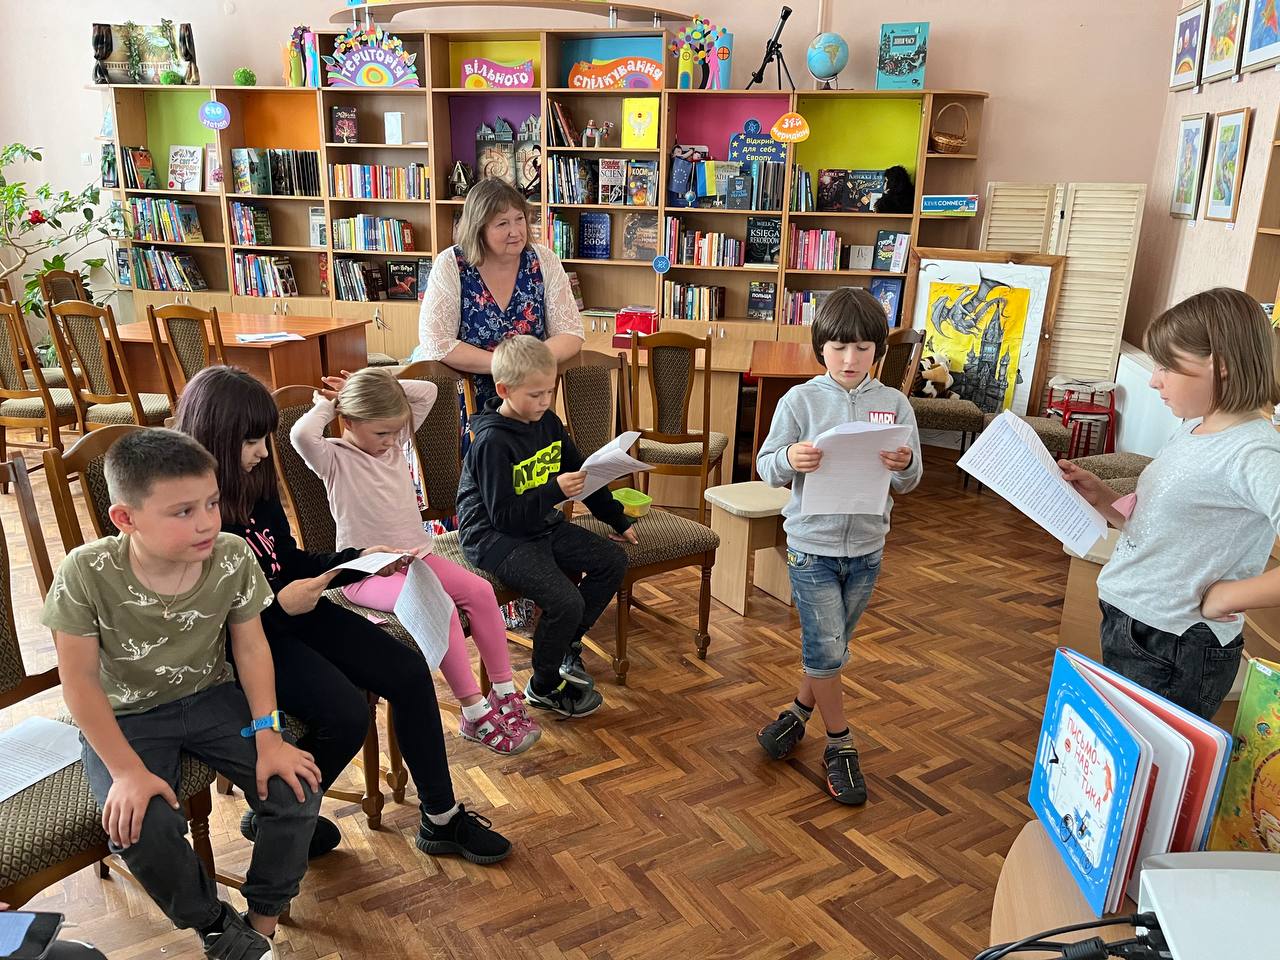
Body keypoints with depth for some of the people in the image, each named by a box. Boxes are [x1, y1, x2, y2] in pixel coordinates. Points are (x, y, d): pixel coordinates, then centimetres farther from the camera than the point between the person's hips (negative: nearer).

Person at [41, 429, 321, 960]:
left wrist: (266, 735, -12)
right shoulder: (87, 572, -24)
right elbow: (80, 681, -17)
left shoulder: (232, 557, -17)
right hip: (124, 717, -2)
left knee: (296, 787, -14)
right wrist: (128, 770, -19)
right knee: (143, 827, -27)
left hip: (210, 697, 2)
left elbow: (250, 647, -6)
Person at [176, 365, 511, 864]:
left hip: (291, 611, 8)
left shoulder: (253, 484, 3)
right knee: (346, 714, -25)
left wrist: (361, 559, 3)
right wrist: (279, 605, -28)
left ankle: (440, 819, 11)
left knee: (408, 671, -3)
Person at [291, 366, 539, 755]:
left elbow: (427, 391, 10)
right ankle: (475, 714, -21)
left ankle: (505, 692, -5)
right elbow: (301, 435, -31)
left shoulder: (395, 441, 10)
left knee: (480, 590, -14)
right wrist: (326, 406, -12)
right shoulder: (334, 458, -9)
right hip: (368, 572, -7)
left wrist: (377, 387, 3)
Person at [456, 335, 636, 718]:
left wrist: (617, 520, 17)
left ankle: (567, 647, 18)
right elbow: (504, 516, -24)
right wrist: (556, 491, -33)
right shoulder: (491, 441, -21)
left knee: (613, 561, 1)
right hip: (496, 537, -9)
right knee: (565, 601, -24)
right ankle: (544, 686, 4)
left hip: (544, 525, 9)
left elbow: (582, 474, 15)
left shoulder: (548, 422, 4)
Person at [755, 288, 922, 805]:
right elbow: (767, 467, -7)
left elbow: (908, 482, 0)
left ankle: (798, 711, 40)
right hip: (812, 544, -3)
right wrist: (789, 459, -29)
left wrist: (904, 466, -23)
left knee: (829, 646, 16)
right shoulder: (800, 400, -9)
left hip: (866, 548, 3)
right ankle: (840, 743, 19)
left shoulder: (894, 404, -3)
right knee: (825, 647, 0)